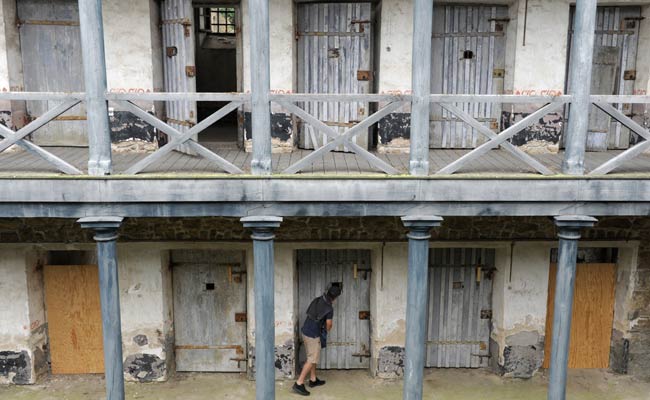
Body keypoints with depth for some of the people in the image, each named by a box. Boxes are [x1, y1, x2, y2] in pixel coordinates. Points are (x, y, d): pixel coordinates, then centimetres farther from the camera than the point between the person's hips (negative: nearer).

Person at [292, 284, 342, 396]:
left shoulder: (317, 300, 3)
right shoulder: (329, 308, -18)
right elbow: (328, 324, -9)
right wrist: (327, 330, 16)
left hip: (305, 331, 8)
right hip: (313, 335, -8)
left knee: (312, 357, 19)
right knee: (312, 360, -3)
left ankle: (313, 380, 28)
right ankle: (299, 384, -7)